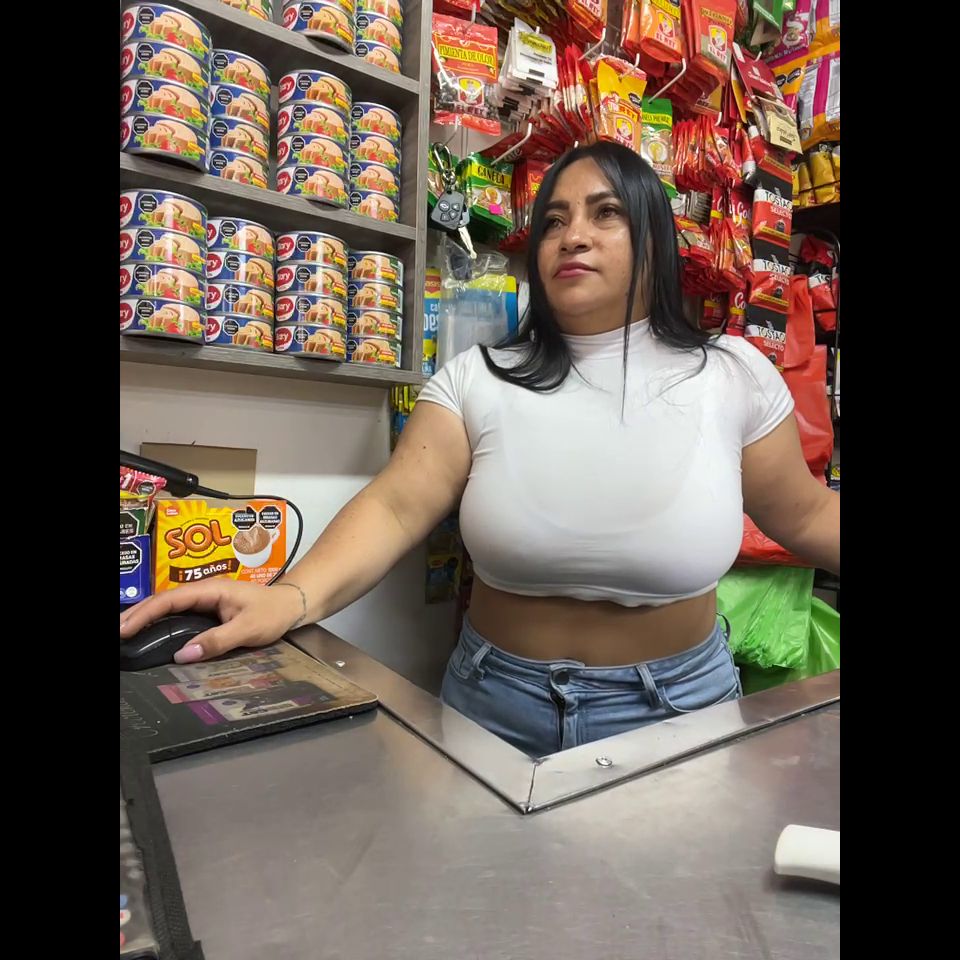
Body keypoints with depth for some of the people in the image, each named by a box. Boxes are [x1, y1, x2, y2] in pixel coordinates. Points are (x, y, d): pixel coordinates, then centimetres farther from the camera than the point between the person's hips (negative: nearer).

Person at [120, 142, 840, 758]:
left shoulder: (735, 376, -5)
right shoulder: (478, 378, -7)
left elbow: (804, 516, 4)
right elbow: (398, 506, -17)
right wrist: (293, 595, -33)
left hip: (677, 705, 1)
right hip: (496, 702, 1)